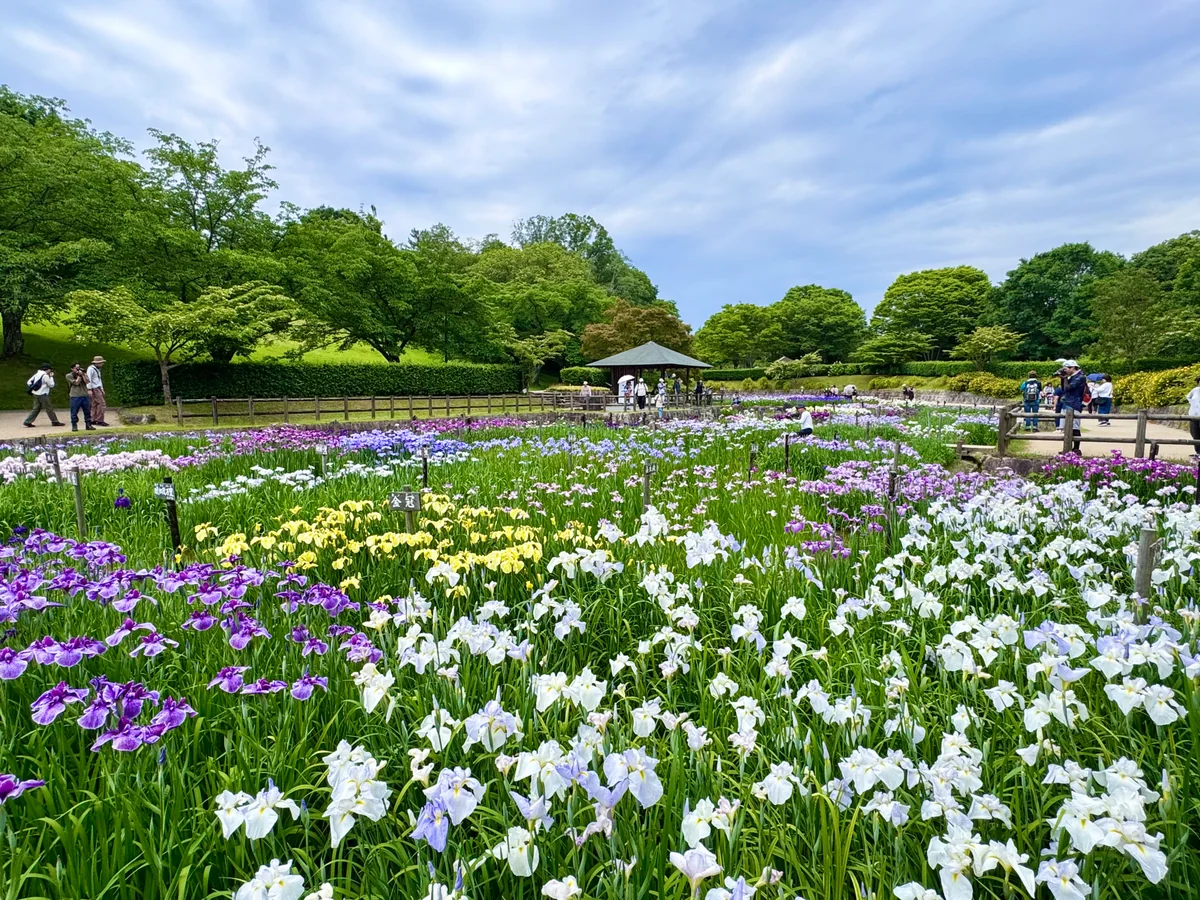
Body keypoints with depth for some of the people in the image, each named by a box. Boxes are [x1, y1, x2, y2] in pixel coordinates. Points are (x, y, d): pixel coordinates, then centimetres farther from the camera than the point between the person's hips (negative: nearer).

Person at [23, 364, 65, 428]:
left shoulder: (37, 374, 12)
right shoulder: (45, 376, -13)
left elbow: (29, 382, 12)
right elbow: (51, 385, -7)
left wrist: (32, 388, 15)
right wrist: (51, 377, 1)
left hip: (35, 394, 8)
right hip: (42, 395, -8)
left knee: (36, 409, 11)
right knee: (49, 409, 0)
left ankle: (28, 422, 6)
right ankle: (55, 422, 6)